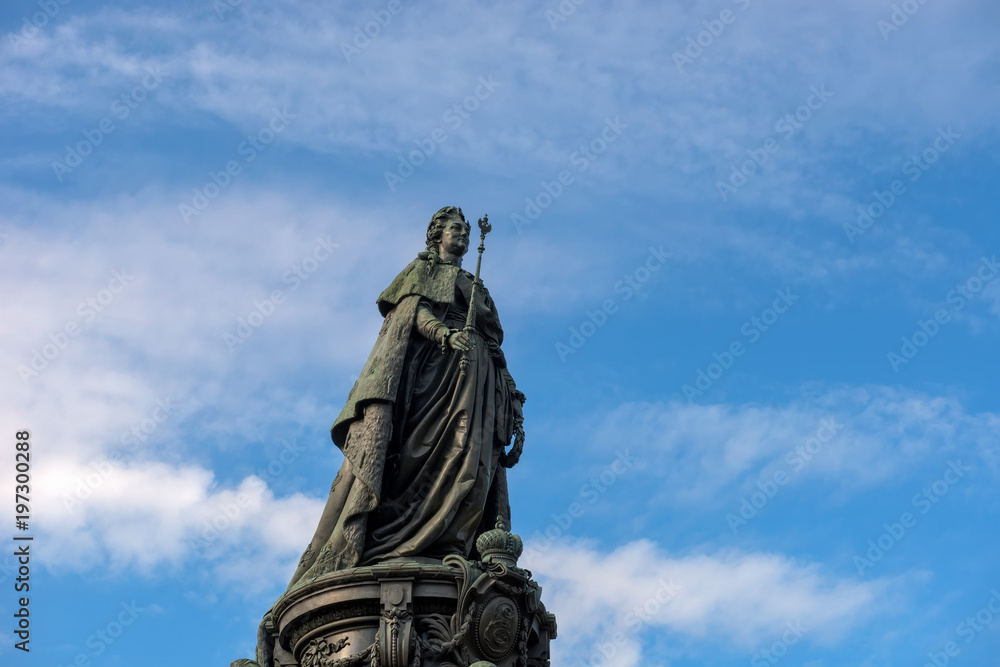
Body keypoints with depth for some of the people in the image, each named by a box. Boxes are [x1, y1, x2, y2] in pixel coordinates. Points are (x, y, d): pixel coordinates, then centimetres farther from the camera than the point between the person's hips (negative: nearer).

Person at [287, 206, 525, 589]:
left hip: (472, 378, 4)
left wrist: (514, 405, 13)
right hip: (428, 364, -4)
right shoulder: (422, 269, 23)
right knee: (416, 449, -24)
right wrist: (446, 333, -21)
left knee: (468, 457, -19)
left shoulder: (477, 289, 35)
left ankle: (448, 553, -33)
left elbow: (495, 350, 26)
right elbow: (415, 312, 2)